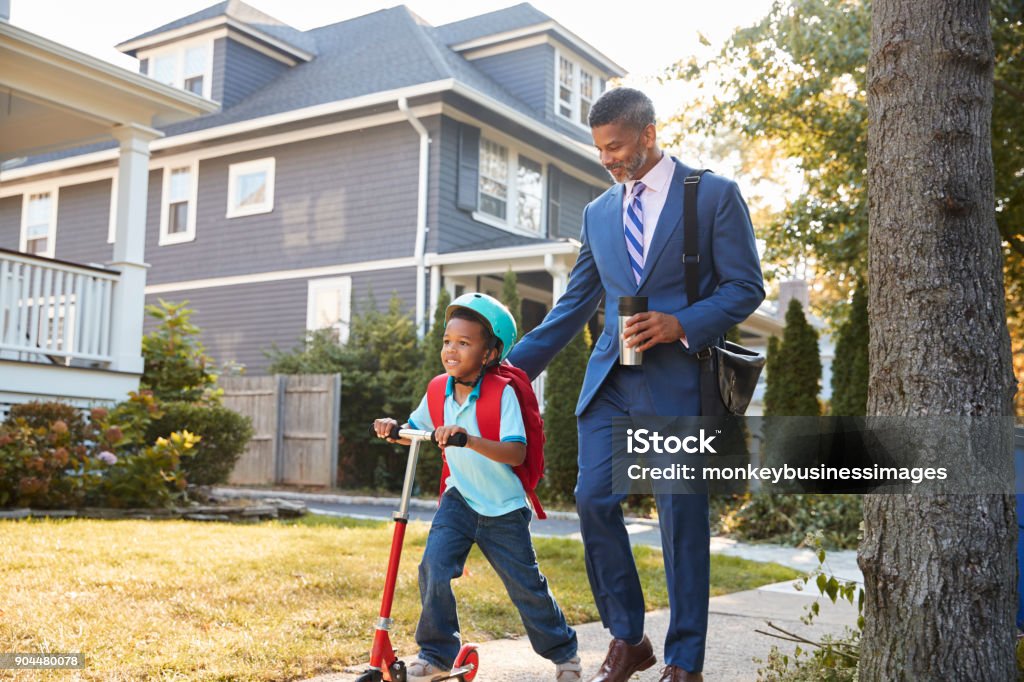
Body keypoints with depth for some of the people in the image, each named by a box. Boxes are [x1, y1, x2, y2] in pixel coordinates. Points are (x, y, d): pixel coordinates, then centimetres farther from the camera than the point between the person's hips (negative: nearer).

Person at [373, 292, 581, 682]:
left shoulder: (503, 393, -21)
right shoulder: (439, 391, -5)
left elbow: (516, 453, -31)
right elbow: (415, 430, 12)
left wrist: (469, 439, -44)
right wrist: (392, 428, -10)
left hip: (504, 509, -4)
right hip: (459, 499, 4)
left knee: (526, 586, 7)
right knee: (434, 568, -15)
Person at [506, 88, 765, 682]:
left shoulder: (715, 194, 1)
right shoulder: (598, 213, 15)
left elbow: (746, 287, -2)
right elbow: (575, 305, 17)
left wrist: (681, 325, -16)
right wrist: (516, 364, 12)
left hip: (678, 381, -4)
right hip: (611, 381, 5)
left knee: (683, 517, -1)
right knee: (594, 500, -3)